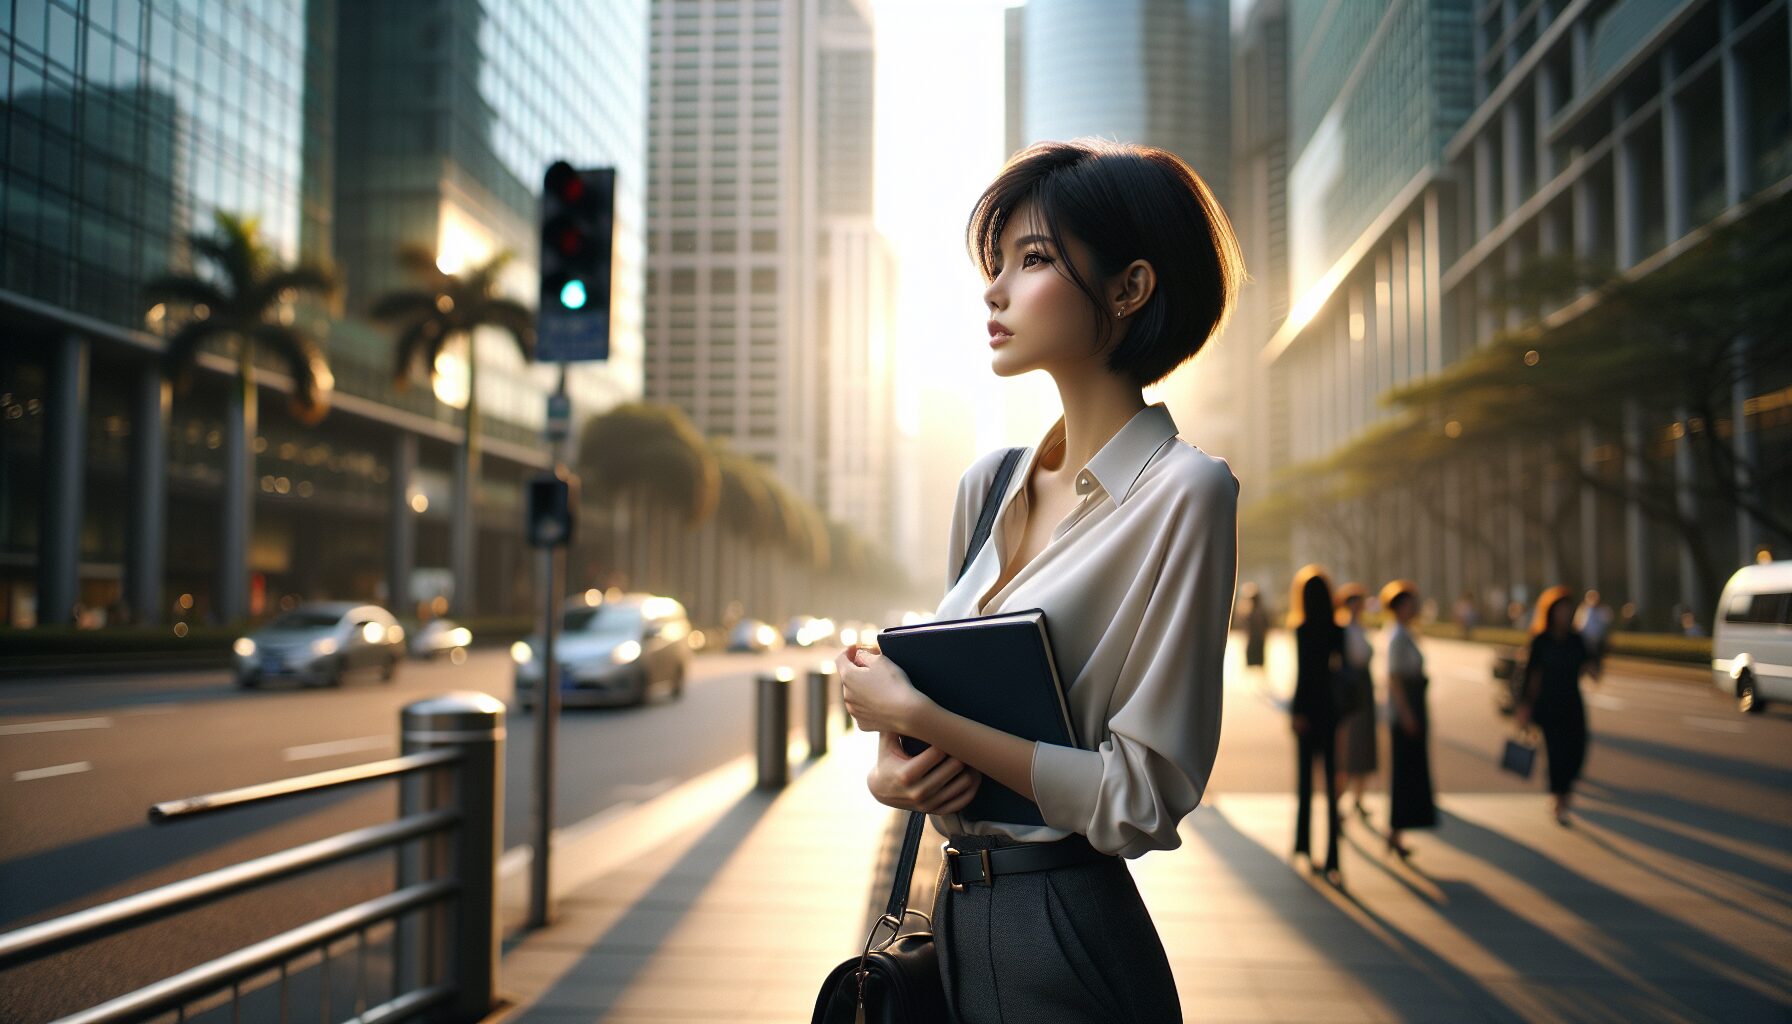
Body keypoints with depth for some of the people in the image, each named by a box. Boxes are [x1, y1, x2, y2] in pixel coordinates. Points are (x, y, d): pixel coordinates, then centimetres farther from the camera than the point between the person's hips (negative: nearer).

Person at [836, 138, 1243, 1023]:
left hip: (1069, 939, -6)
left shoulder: (1181, 493, -16)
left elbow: (1140, 802, -19)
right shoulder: (986, 486, 4)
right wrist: (889, 762, -6)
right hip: (954, 914, 6)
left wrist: (913, 713, -17)